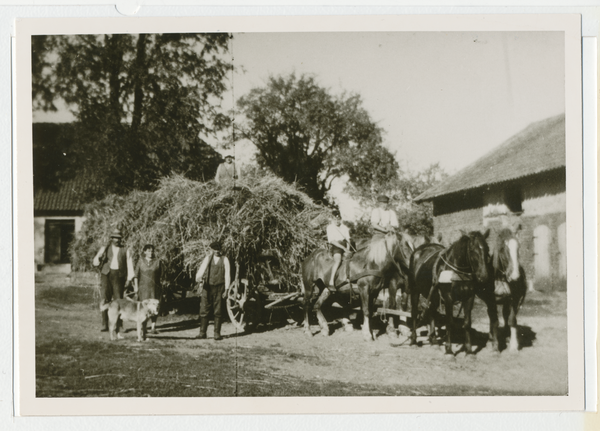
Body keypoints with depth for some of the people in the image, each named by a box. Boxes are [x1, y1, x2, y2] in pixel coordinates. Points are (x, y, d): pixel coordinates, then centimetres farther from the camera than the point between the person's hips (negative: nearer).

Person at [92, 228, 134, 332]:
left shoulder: (125, 251, 14)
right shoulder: (104, 249, 15)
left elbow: (129, 266, 8)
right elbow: (95, 262, 8)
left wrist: (129, 280, -4)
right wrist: (98, 258, -17)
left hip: (119, 276, 0)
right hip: (106, 275, 0)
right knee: (105, 300, -8)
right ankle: (105, 325, -6)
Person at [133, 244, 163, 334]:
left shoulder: (158, 262, 6)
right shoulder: (140, 261, 4)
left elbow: (160, 274, 12)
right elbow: (136, 274, 5)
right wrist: (136, 286, 0)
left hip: (154, 287, 1)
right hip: (143, 287, 0)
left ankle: (153, 327, -1)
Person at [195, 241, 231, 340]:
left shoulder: (224, 260, 6)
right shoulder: (208, 258, 10)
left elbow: (227, 275, 3)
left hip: (218, 288, -1)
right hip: (207, 287, 1)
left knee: (217, 312, 0)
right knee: (204, 311, -1)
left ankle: (217, 334, 3)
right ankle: (202, 333, 2)